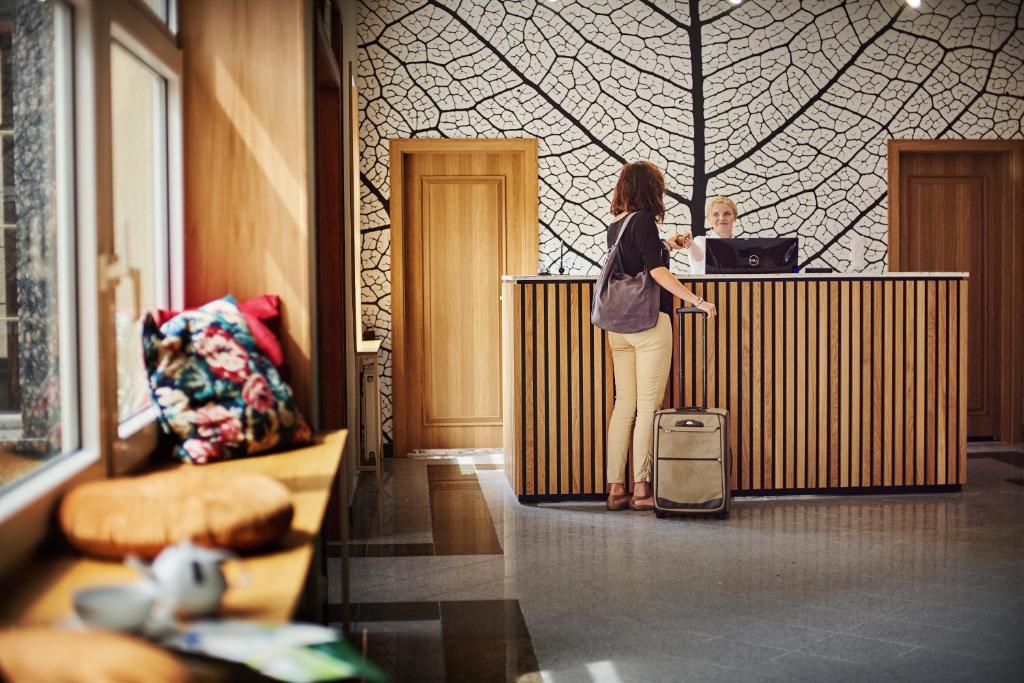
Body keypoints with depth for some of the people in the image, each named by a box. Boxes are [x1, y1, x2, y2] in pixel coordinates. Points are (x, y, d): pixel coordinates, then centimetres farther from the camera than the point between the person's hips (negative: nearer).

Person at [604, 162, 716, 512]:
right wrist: (697, 301, -19)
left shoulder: (615, 225, 13)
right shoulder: (643, 220, -10)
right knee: (648, 406, -2)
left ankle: (616, 487, 9)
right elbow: (657, 271, -20)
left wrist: (665, 245, 39)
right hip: (649, 322, -7)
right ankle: (642, 489, -1)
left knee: (624, 404, 9)